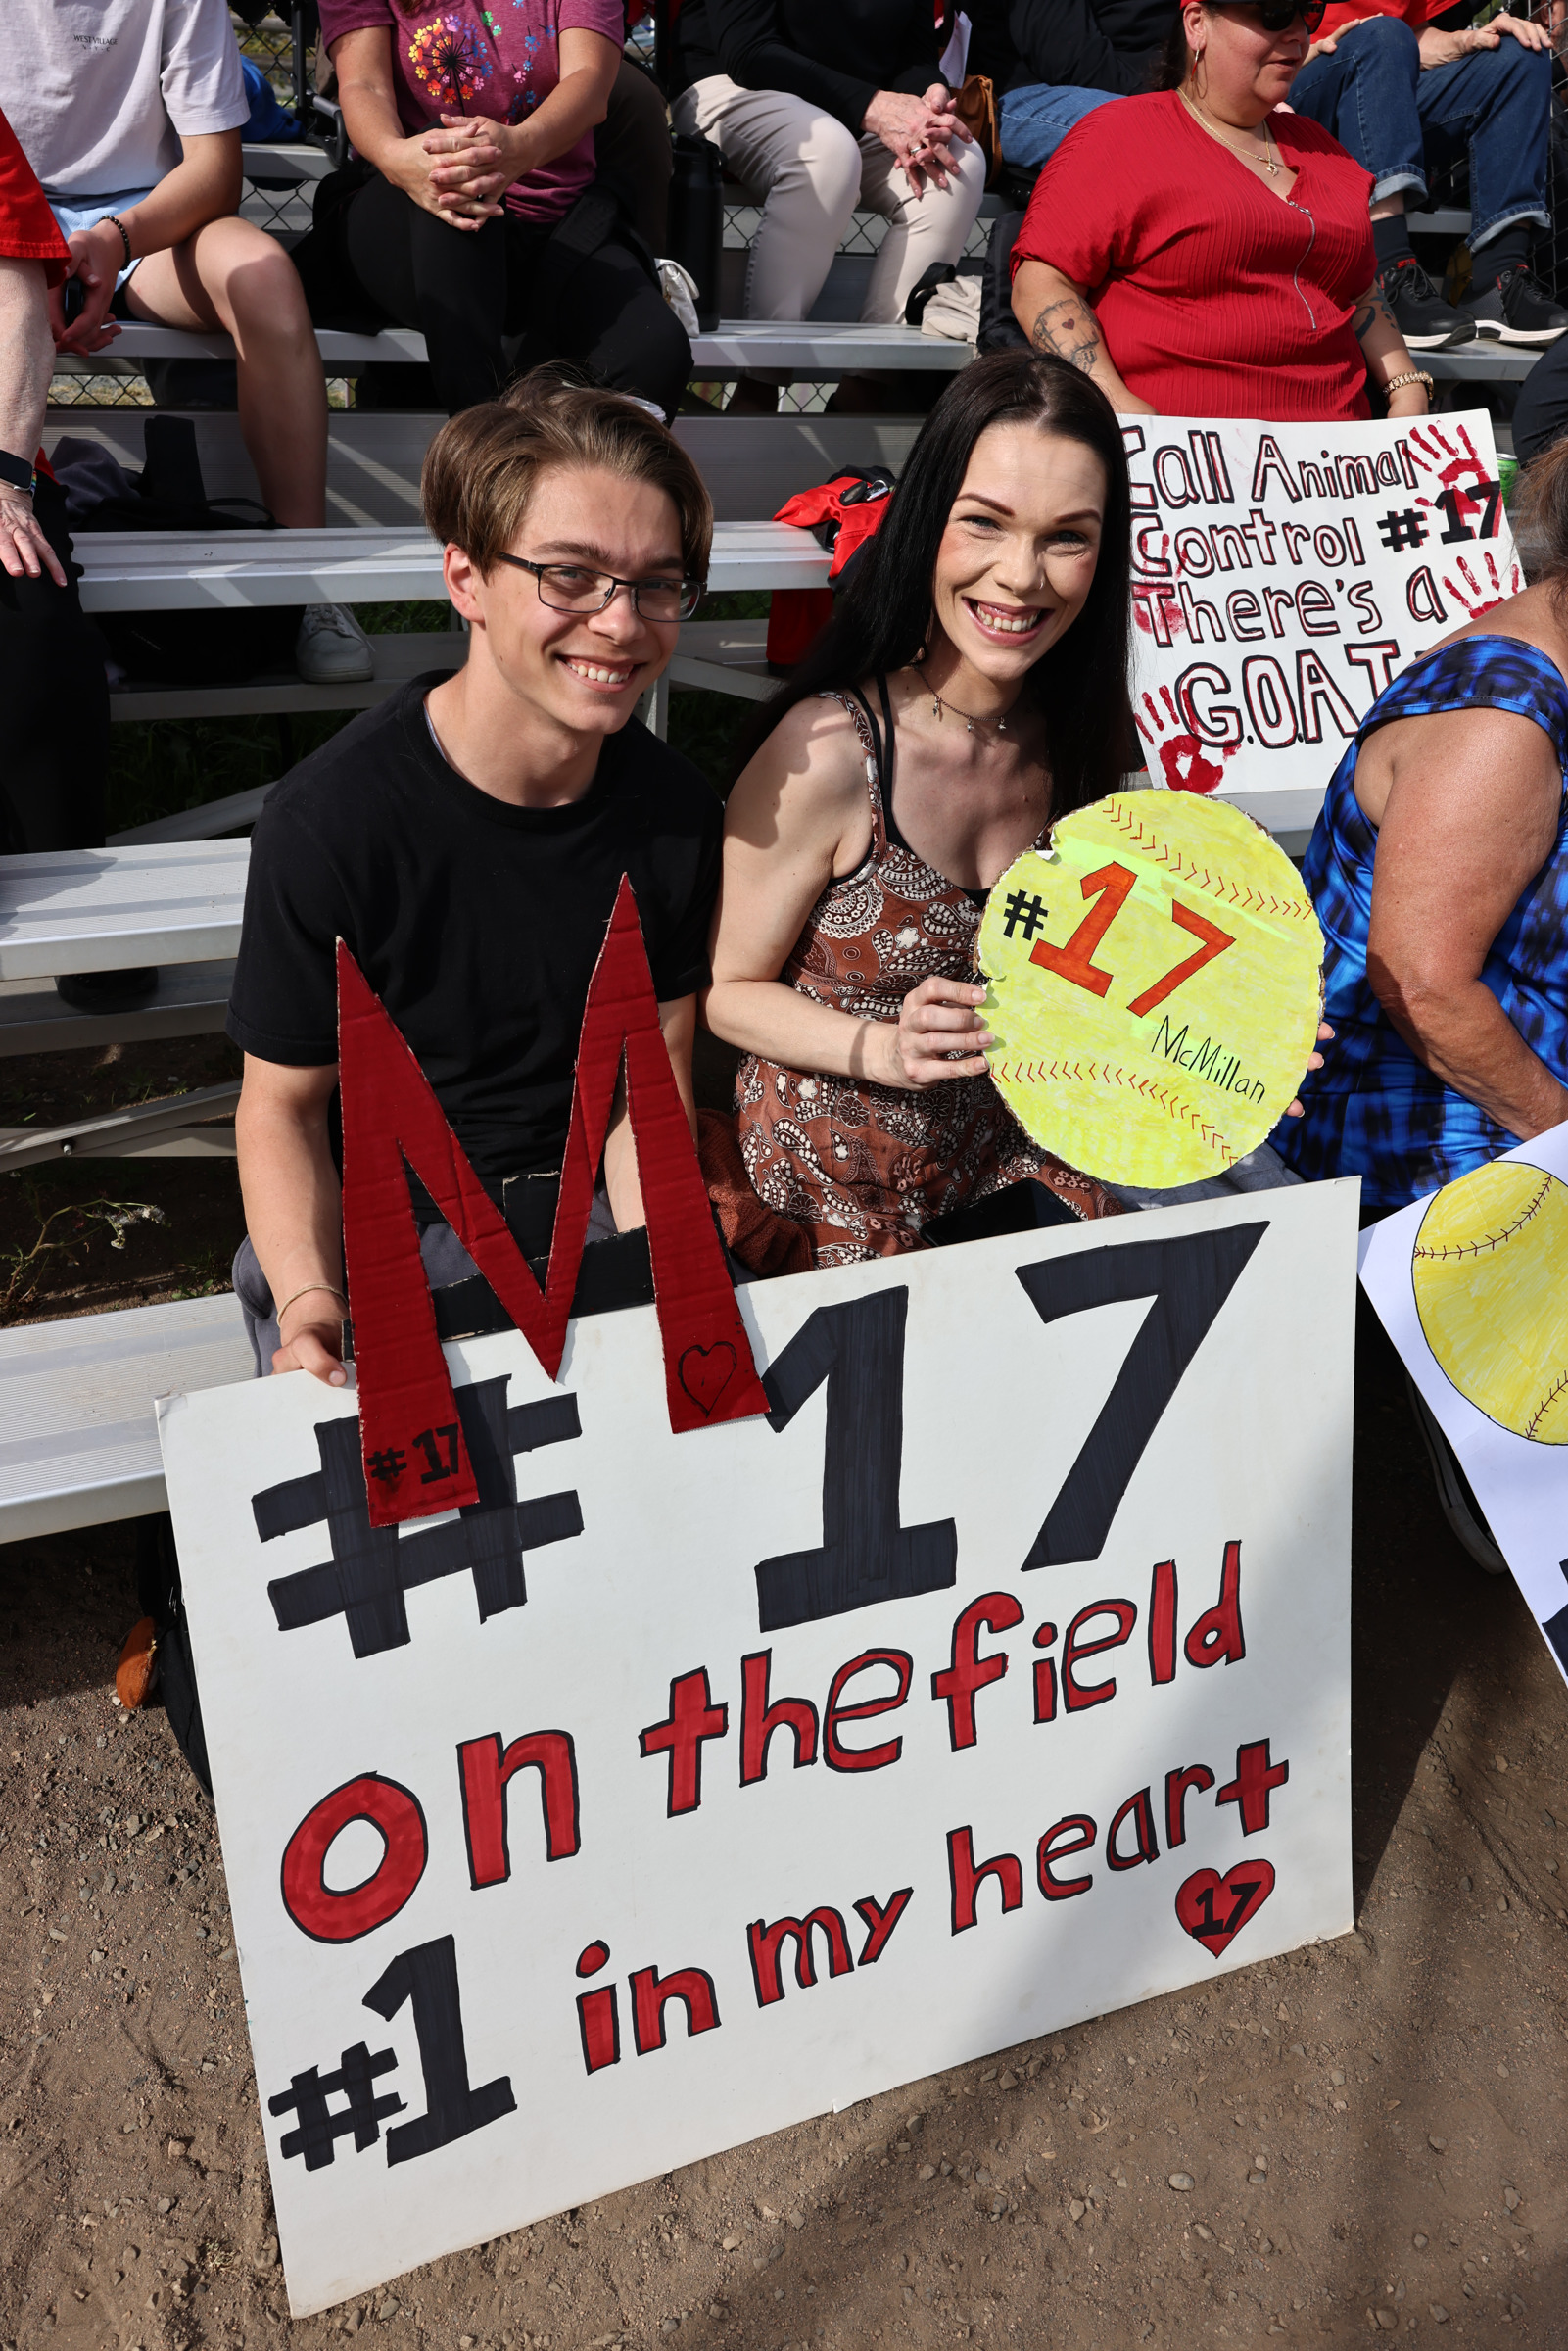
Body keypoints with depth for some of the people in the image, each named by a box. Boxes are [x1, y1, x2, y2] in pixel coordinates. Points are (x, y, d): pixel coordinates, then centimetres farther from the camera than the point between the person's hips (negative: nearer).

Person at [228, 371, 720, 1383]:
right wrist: (311, 1306, -26)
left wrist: (656, 1271, -14)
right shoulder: (331, 821, -17)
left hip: (590, 1216, 4)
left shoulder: (676, 808, -4)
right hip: (378, 1241, -3)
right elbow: (282, 1108, -9)